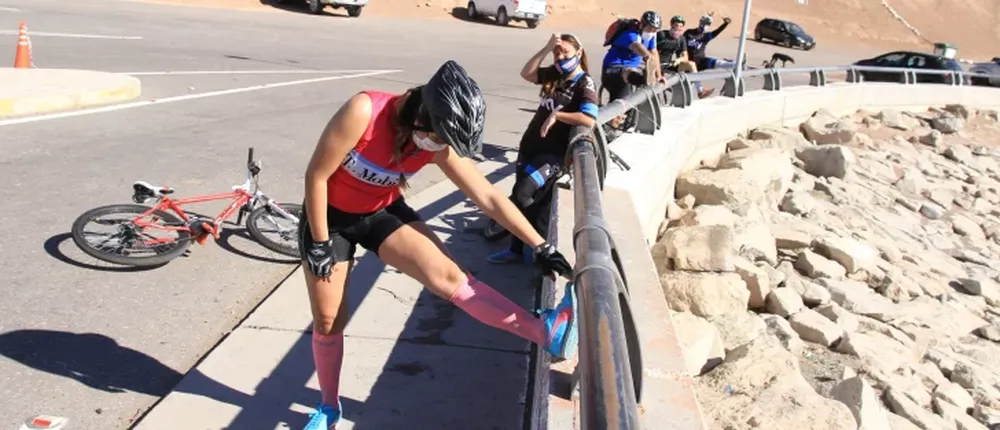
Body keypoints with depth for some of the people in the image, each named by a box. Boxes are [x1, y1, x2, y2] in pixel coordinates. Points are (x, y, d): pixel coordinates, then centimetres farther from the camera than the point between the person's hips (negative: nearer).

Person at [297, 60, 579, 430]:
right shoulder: (363, 111, -33)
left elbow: (489, 198, -14)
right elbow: (316, 176, -23)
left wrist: (540, 246, -14)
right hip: (330, 214, -2)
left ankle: (546, 333, -30)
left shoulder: (438, 144, -18)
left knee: (447, 275, -21)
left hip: (382, 211, 2)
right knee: (328, 320, 6)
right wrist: (320, 243, -16)